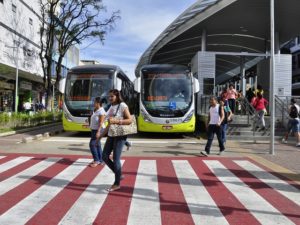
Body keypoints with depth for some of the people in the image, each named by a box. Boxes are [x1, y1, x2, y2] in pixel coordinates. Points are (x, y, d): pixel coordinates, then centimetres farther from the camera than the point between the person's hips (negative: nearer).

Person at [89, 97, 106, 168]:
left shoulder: (101, 111, -16)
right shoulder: (95, 110, 11)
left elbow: (101, 123, -21)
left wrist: (98, 132, -27)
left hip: (98, 130, -9)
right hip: (94, 129, 9)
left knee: (92, 144, -10)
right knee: (97, 145, 11)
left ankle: (96, 160, -2)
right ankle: (100, 160, 17)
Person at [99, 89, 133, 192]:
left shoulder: (123, 106, -9)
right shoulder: (111, 107, 13)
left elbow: (130, 120, -16)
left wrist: (116, 120, -26)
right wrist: (101, 135, 16)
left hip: (120, 135, -8)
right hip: (111, 135, 8)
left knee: (116, 159, -5)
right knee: (105, 157, 6)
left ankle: (117, 184, 11)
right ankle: (119, 175, 23)